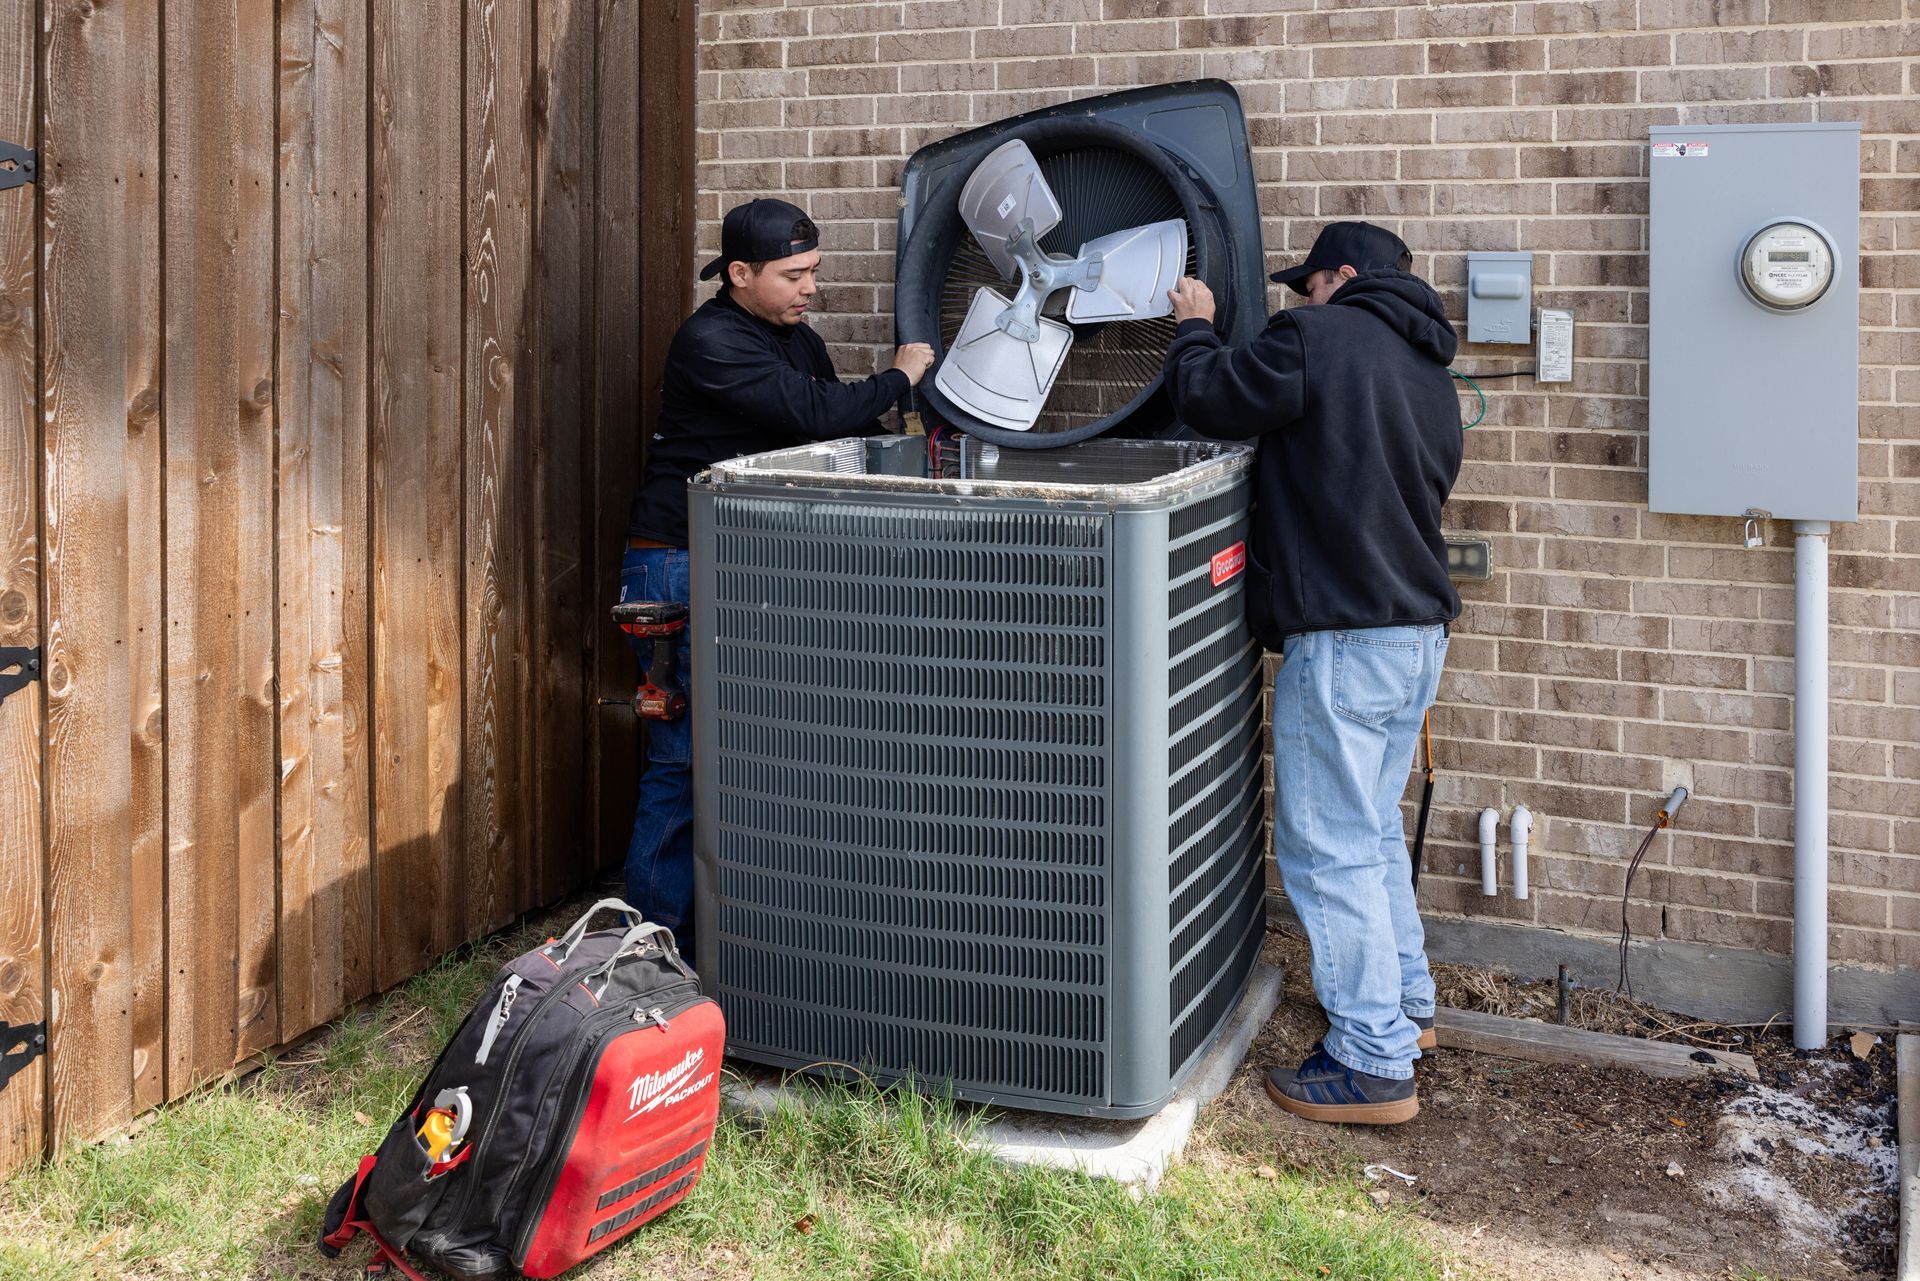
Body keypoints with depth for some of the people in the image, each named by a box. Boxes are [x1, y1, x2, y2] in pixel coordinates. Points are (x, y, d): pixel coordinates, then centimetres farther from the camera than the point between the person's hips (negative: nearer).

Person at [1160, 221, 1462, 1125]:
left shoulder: (1318, 337, -10)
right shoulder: (1429, 370, 17)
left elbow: (1210, 399, -7)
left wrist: (1194, 328, 14)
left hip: (1344, 637, -9)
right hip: (1420, 628, 9)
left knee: (1329, 848, -3)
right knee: (1373, 829, 23)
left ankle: (1375, 1065, 2)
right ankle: (1406, 1006, 35)